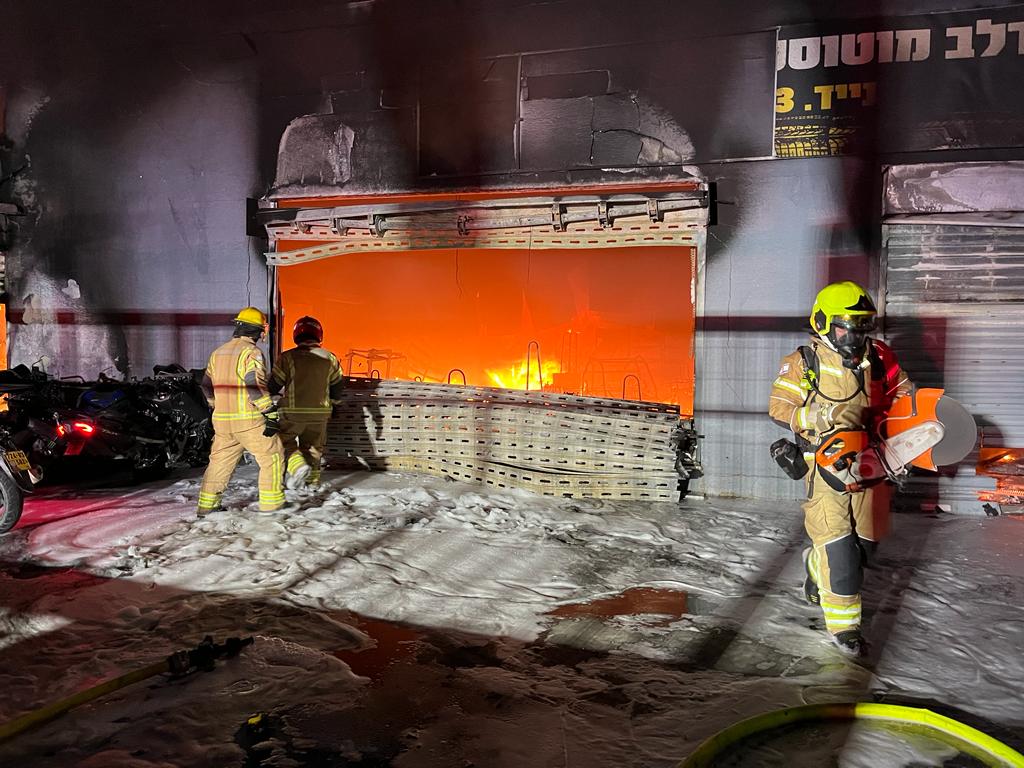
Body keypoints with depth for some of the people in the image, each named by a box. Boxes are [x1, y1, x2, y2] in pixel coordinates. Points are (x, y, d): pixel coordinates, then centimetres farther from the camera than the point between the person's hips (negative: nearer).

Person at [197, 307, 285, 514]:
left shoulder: (218, 352, 13)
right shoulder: (252, 352, -11)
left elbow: (207, 385, 19)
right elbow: (255, 386, -20)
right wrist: (271, 413, -18)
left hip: (222, 420, 7)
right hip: (249, 420, -7)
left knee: (220, 461, 18)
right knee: (272, 457, 5)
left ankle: (207, 504, 21)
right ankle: (271, 504, 5)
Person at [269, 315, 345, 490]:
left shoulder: (287, 357, -10)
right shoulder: (329, 358, 0)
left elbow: (273, 385, -3)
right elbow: (337, 385, 9)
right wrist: (331, 402, 29)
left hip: (293, 411, -3)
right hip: (320, 413, 3)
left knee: (286, 441, 11)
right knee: (313, 446, 19)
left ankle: (298, 465, -14)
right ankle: (312, 479, 25)